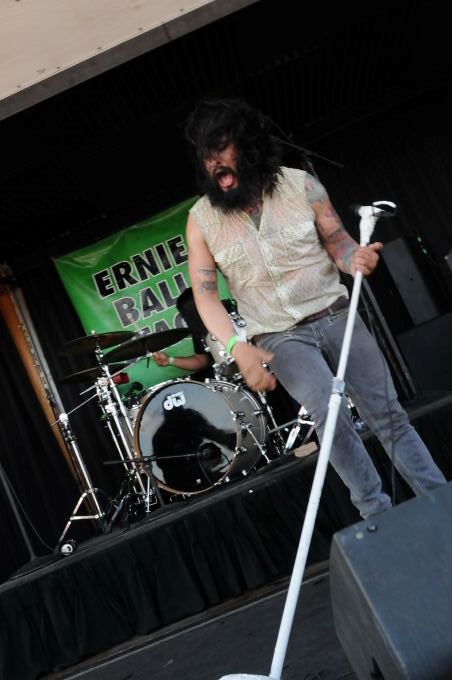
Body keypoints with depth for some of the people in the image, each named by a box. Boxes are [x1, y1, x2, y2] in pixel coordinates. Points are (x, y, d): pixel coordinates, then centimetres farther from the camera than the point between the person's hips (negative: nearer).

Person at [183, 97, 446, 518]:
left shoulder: (300, 184, -3)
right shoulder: (201, 219, -4)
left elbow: (338, 243, 2)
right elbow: (204, 294, -5)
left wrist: (358, 259, -23)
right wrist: (238, 348, -19)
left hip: (336, 314, 1)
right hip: (280, 336, -1)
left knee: (387, 413, 2)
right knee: (329, 414, -22)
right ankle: (378, 516, -4)